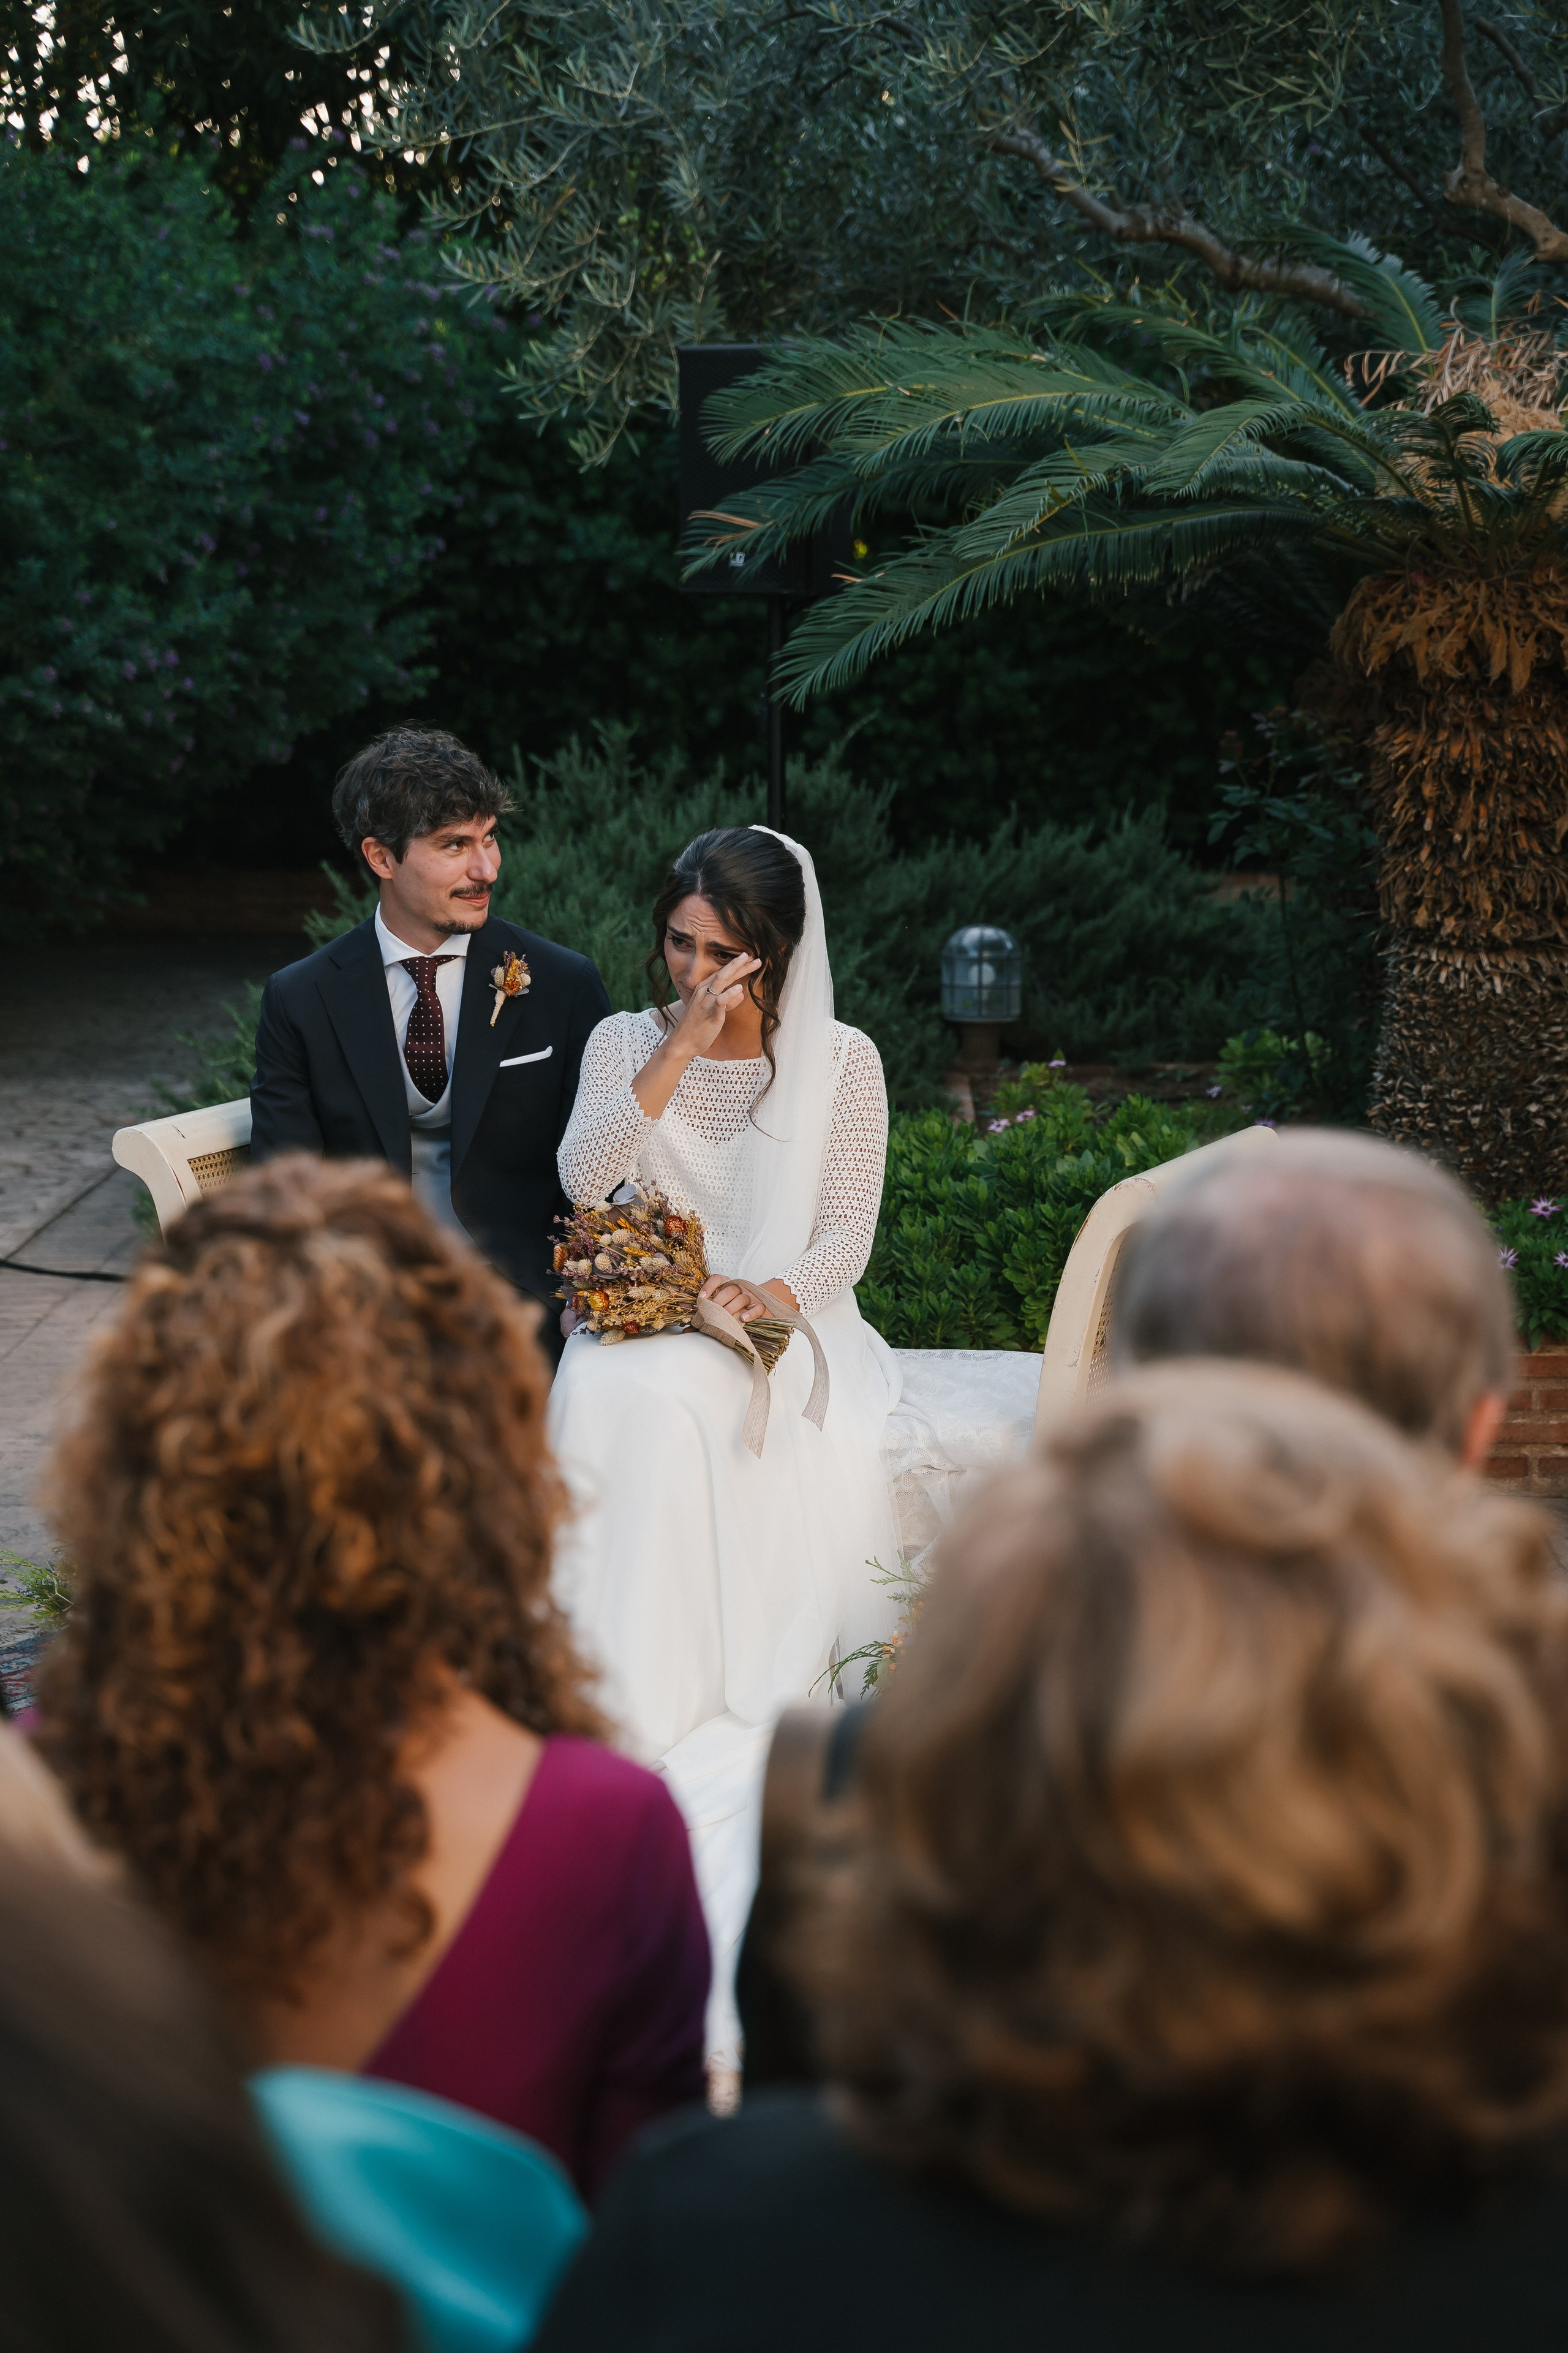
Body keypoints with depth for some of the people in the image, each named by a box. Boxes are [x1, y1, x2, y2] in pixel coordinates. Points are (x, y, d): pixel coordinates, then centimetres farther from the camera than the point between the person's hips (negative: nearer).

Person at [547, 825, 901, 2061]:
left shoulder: (842, 1060, 5)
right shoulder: (627, 1041, 9)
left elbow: (846, 1236, 1)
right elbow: (582, 1176, -9)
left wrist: (767, 1294, -19)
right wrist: (683, 1044, -15)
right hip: (642, 1317, 1)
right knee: (618, 1403, -35)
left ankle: (730, 1706, -34)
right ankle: (639, 1700, -37)